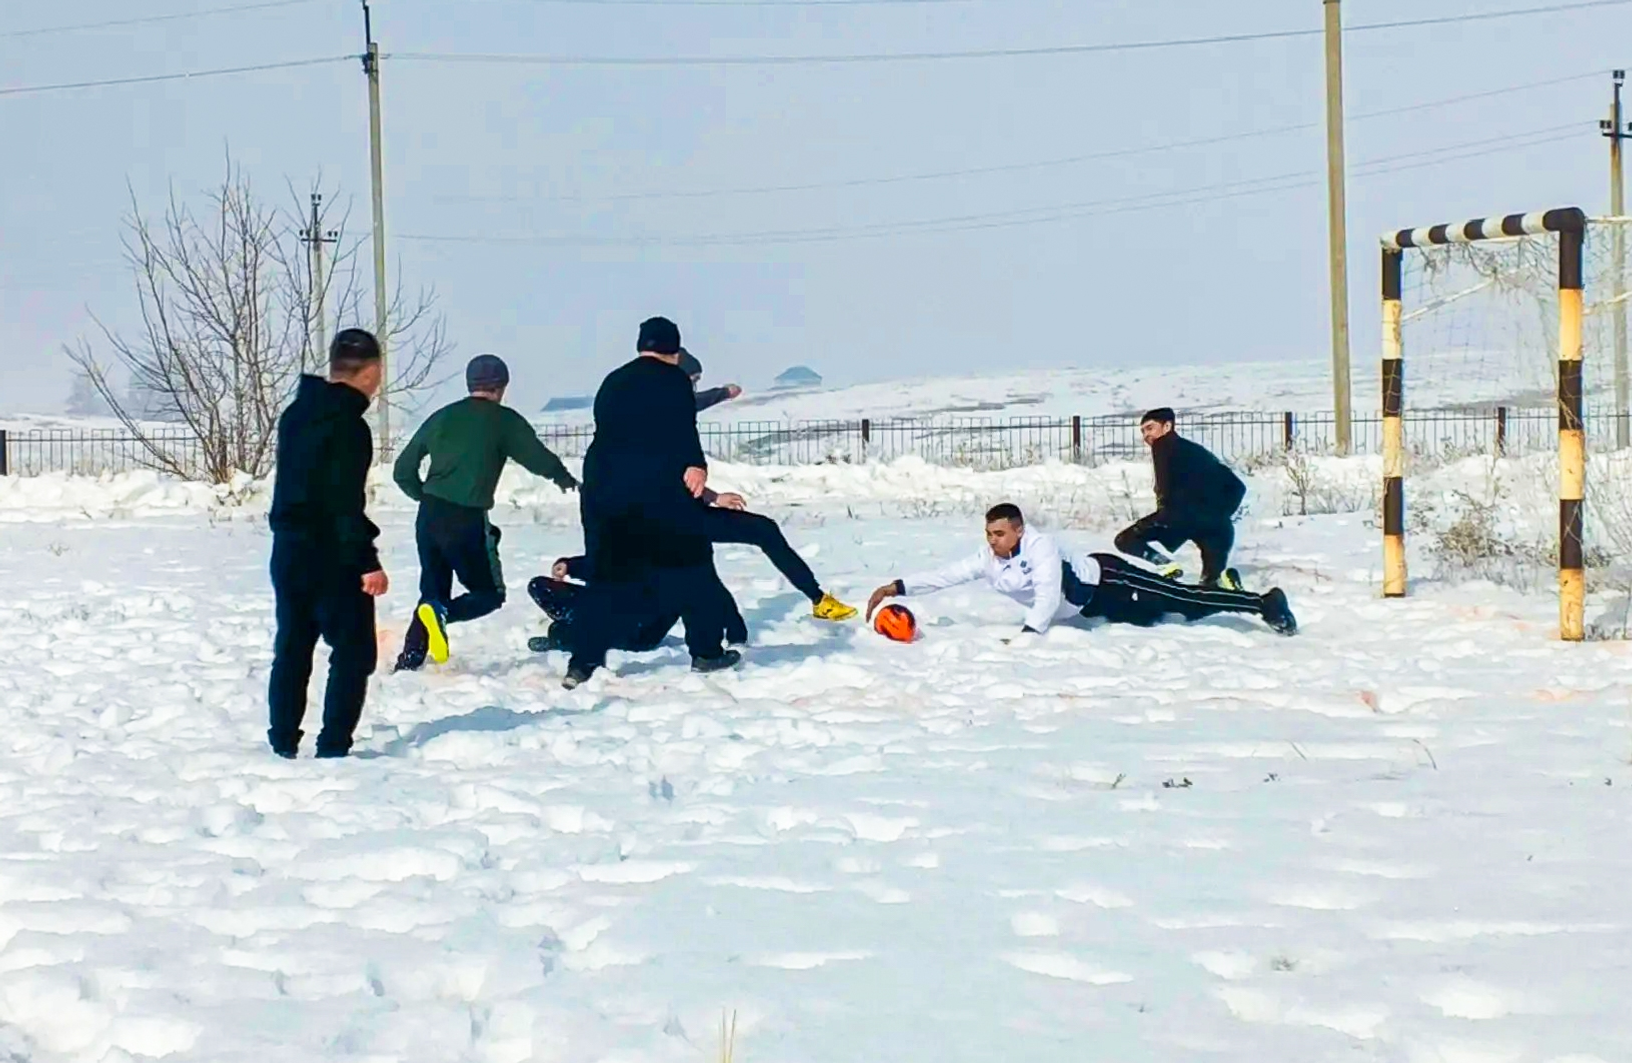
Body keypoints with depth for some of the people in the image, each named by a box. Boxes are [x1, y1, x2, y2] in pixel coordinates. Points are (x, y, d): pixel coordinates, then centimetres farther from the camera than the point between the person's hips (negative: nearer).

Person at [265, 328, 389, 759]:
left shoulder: (296, 414, 10)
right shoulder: (347, 425, -17)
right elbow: (346, 503, -21)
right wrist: (368, 561, -19)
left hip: (288, 549, 8)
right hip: (332, 556, -8)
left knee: (292, 647, 15)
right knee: (353, 652, -1)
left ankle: (283, 740, 19)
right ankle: (333, 746, -6)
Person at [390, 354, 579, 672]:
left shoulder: (441, 417, 11)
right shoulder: (503, 420, -2)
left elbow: (403, 471, 13)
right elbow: (538, 457, 0)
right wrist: (565, 479, 20)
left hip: (429, 517, 5)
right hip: (467, 520, -5)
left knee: (434, 592, 19)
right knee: (489, 594, 8)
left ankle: (409, 660, 7)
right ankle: (441, 613, -20)